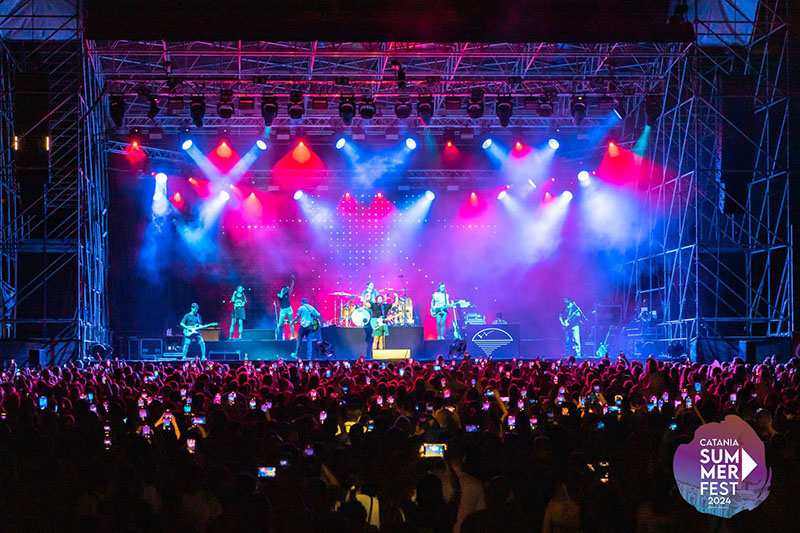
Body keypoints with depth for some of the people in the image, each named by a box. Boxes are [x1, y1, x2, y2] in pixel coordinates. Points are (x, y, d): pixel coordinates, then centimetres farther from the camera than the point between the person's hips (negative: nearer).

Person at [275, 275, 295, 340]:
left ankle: (292, 336, 5)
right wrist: (282, 291, -6)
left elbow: (291, 287, 3)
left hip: (289, 309, 3)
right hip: (283, 310, -3)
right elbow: (281, 296, -20)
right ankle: (276, 336, 4)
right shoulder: (279, 294, 3)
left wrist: (293, 280, -5)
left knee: (291, 324, 2)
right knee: (279, 324, -4)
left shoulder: (287, 294, 10)